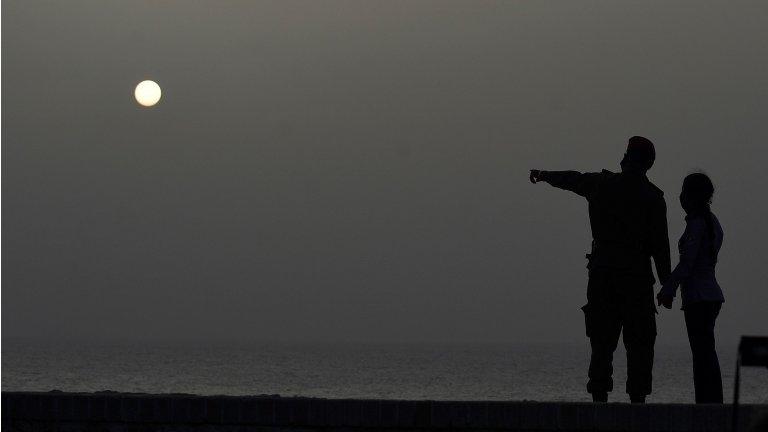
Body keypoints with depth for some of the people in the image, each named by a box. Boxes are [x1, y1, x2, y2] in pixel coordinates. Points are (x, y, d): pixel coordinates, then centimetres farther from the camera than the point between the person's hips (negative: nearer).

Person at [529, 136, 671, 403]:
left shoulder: (601, 184, 6)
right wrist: (667, 283, -2)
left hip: (602, 274, 3)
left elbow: (571, 180, 25)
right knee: (639, 343, 0)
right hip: (637, 278, -3)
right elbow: (660, 244, -6)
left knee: (602, 342, 6)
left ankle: (599, 397, 1)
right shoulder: (652, 197, -3)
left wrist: (543, 175, 45)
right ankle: (637, 397, -7)